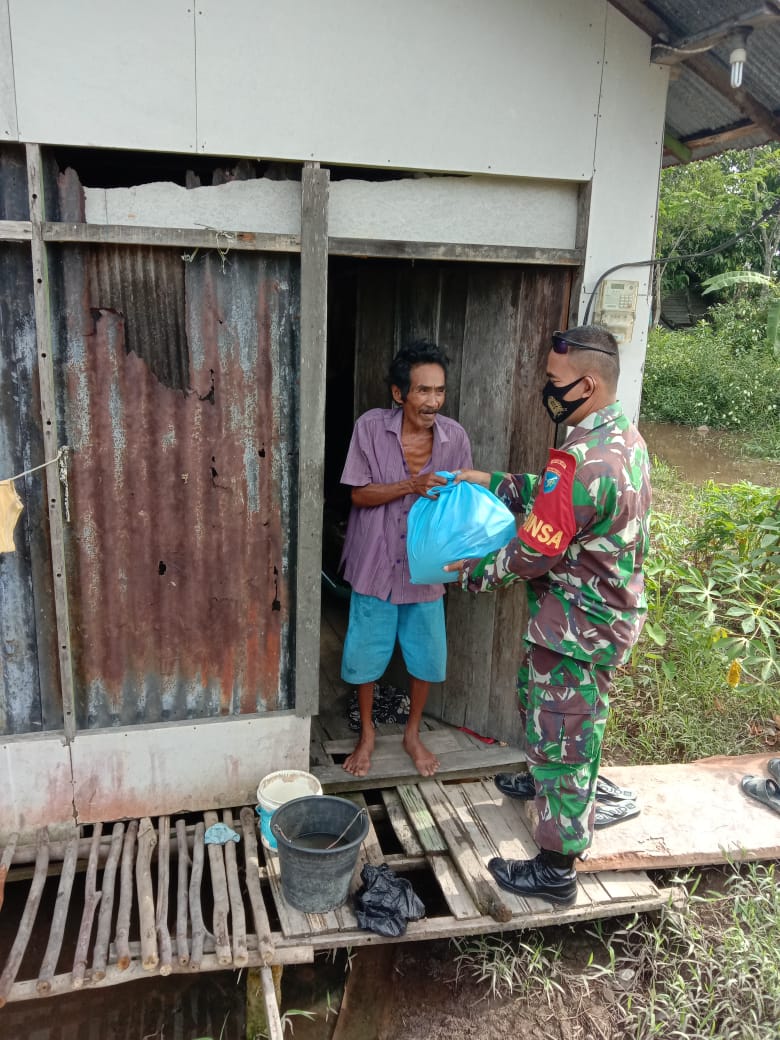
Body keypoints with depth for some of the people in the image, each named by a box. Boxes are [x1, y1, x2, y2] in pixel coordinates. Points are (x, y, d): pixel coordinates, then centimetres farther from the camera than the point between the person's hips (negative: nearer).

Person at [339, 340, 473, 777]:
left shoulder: (455, 436, -7)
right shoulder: (371, 427, -13)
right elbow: (359, 495, -13)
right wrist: (413, 485, -27)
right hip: (376, 563, -1)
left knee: (427, 656, 12)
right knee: (366, 654, 10)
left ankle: (413, 733, 37)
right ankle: (367, 733, 35)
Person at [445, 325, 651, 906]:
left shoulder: (583, 461, -30)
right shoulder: (625, 439, 2)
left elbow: (531, 553, -23)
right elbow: (553, 497, 13)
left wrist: (470, 574, -7)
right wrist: (490, 481, 7)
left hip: (578, 627, -10)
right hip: (610, 611, 10)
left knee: (561, 738, 5)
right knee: (539, 697, 30)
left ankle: (556, 870, 21)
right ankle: (546, 781, 55)